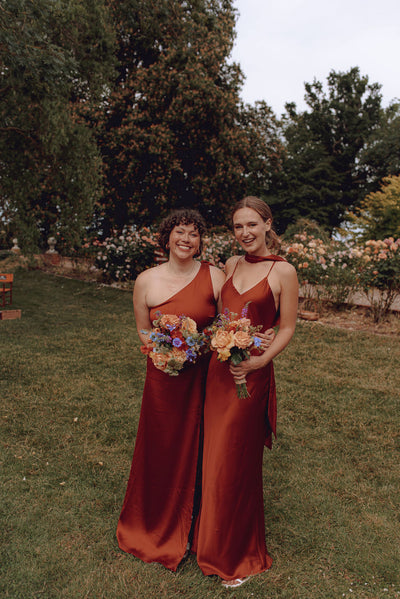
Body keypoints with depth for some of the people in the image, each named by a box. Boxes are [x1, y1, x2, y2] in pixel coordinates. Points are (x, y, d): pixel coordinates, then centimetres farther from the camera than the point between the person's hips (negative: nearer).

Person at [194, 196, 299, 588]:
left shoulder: (283, 271, -8)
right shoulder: (230, 265, 9)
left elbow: (287, 328, -7)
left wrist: (259, 360, -19)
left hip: (251, 375, -5)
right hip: (217, 368, 5)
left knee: (236, 461, 6)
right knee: (213, 454, 15)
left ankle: (239, 555, 30)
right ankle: (211, 539, 39)